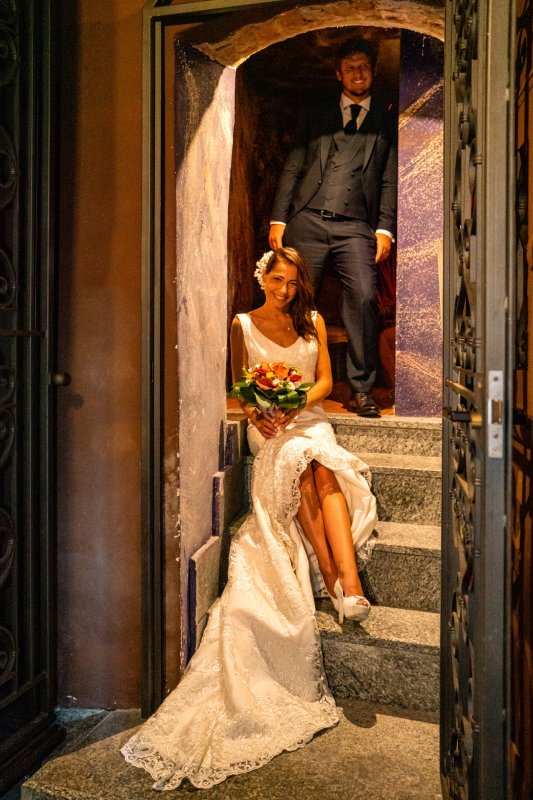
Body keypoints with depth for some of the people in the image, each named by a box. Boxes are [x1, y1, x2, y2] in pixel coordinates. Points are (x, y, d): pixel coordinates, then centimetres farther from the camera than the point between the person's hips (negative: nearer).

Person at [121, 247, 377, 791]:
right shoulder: (243, 325, 9)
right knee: (298, 462, -34)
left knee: (323, 470, -33)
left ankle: (348, 580, -45)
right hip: (267, 427, -1)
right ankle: (334, 577, -34)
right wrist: (254, 411, -13)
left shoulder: (313, 322, 14)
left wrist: (293, 403, -10)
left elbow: (324, 381, 8)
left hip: (309, 419, 1)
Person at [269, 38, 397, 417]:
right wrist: (278, 219, 2)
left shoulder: (387, 121, 17)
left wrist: (385, 229, -4)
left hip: (356, 226, -1)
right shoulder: (316, 116, 20)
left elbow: (391, 180, 9)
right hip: (307, 221, 2)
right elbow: (292, 168, 13)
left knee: (363, 298, -18)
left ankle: (362, 389, -9)